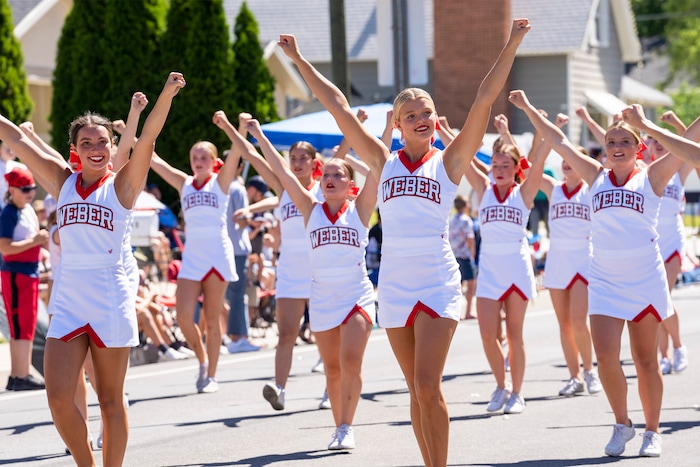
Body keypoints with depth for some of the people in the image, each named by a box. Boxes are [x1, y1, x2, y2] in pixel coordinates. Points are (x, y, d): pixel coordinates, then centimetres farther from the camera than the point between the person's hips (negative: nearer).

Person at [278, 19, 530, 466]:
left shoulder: (448, 162, 1)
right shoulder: (384, 162, 8)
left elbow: (484, 101, -5)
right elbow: (339, 107, 9)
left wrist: (511, 46, -10)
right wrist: (300, 60, 10)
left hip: (438, 285, -3)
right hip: (394, 284, 3)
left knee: (428, 387, -10)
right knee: (418, 390, 8)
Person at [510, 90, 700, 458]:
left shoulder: (651, 177, 0)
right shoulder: (597, 177, 9)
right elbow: (559, 142, 10)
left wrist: (647, 126, -17)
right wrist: (528, 109, 8)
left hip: (645, 280, -2)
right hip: (604, 281, 2)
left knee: (645, 361, 4)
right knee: (605, 357, -10)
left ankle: (652, 431, 19)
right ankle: (622, 424, 9)